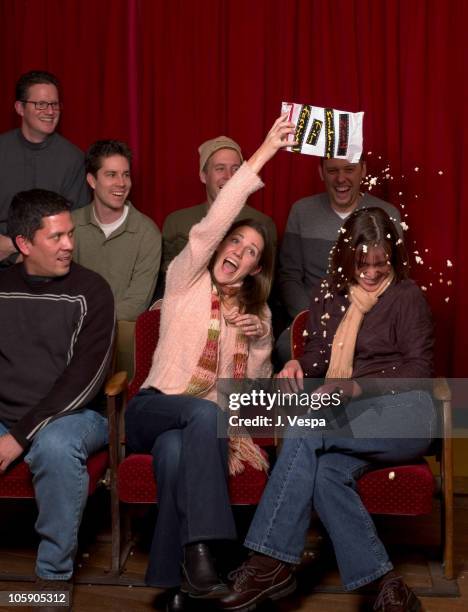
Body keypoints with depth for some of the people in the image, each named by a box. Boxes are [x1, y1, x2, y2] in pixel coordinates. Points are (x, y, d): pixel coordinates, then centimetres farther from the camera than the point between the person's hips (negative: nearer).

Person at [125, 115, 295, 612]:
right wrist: (262, 154, -18)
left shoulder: (258, 311, 17)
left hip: (204, 423, 2)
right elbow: (208, 228, -14)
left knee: (175, 453, -36)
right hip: (154, 408, -2)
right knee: (204, 413, -38)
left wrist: (260, 340, -4)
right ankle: (199, 547, -40)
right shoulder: (186, 279, 6)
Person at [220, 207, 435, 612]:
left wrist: (357, 388, -17)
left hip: (404, 412, -4)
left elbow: (420, 370, -3)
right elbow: (319, 354, 19)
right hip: (352, 420, 4)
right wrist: (299, 365, -7)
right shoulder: (328, 297, 15)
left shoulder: (407, 296, 1)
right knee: (326, 473, -32)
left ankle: (272, 563, -26)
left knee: (308, 429, -30)